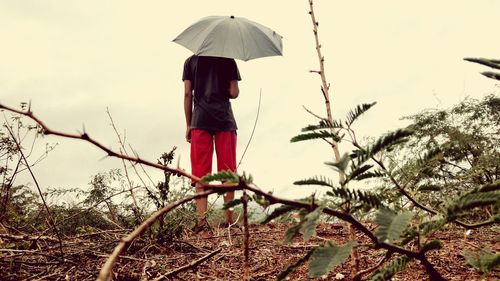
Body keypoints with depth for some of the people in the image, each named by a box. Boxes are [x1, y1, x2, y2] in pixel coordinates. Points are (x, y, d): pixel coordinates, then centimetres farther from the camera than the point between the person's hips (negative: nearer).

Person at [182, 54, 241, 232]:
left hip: (200, 121, 1)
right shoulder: (228, 61, 8)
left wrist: (188, 125, 8)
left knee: (200, 174, -2)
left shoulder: (191, 61, 11)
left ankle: (201, 220, -10)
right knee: (227, 173, 2)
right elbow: (234, 93, 0)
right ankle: (229, 219, 2)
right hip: (225, 121, 0)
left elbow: (188, 94, 5)